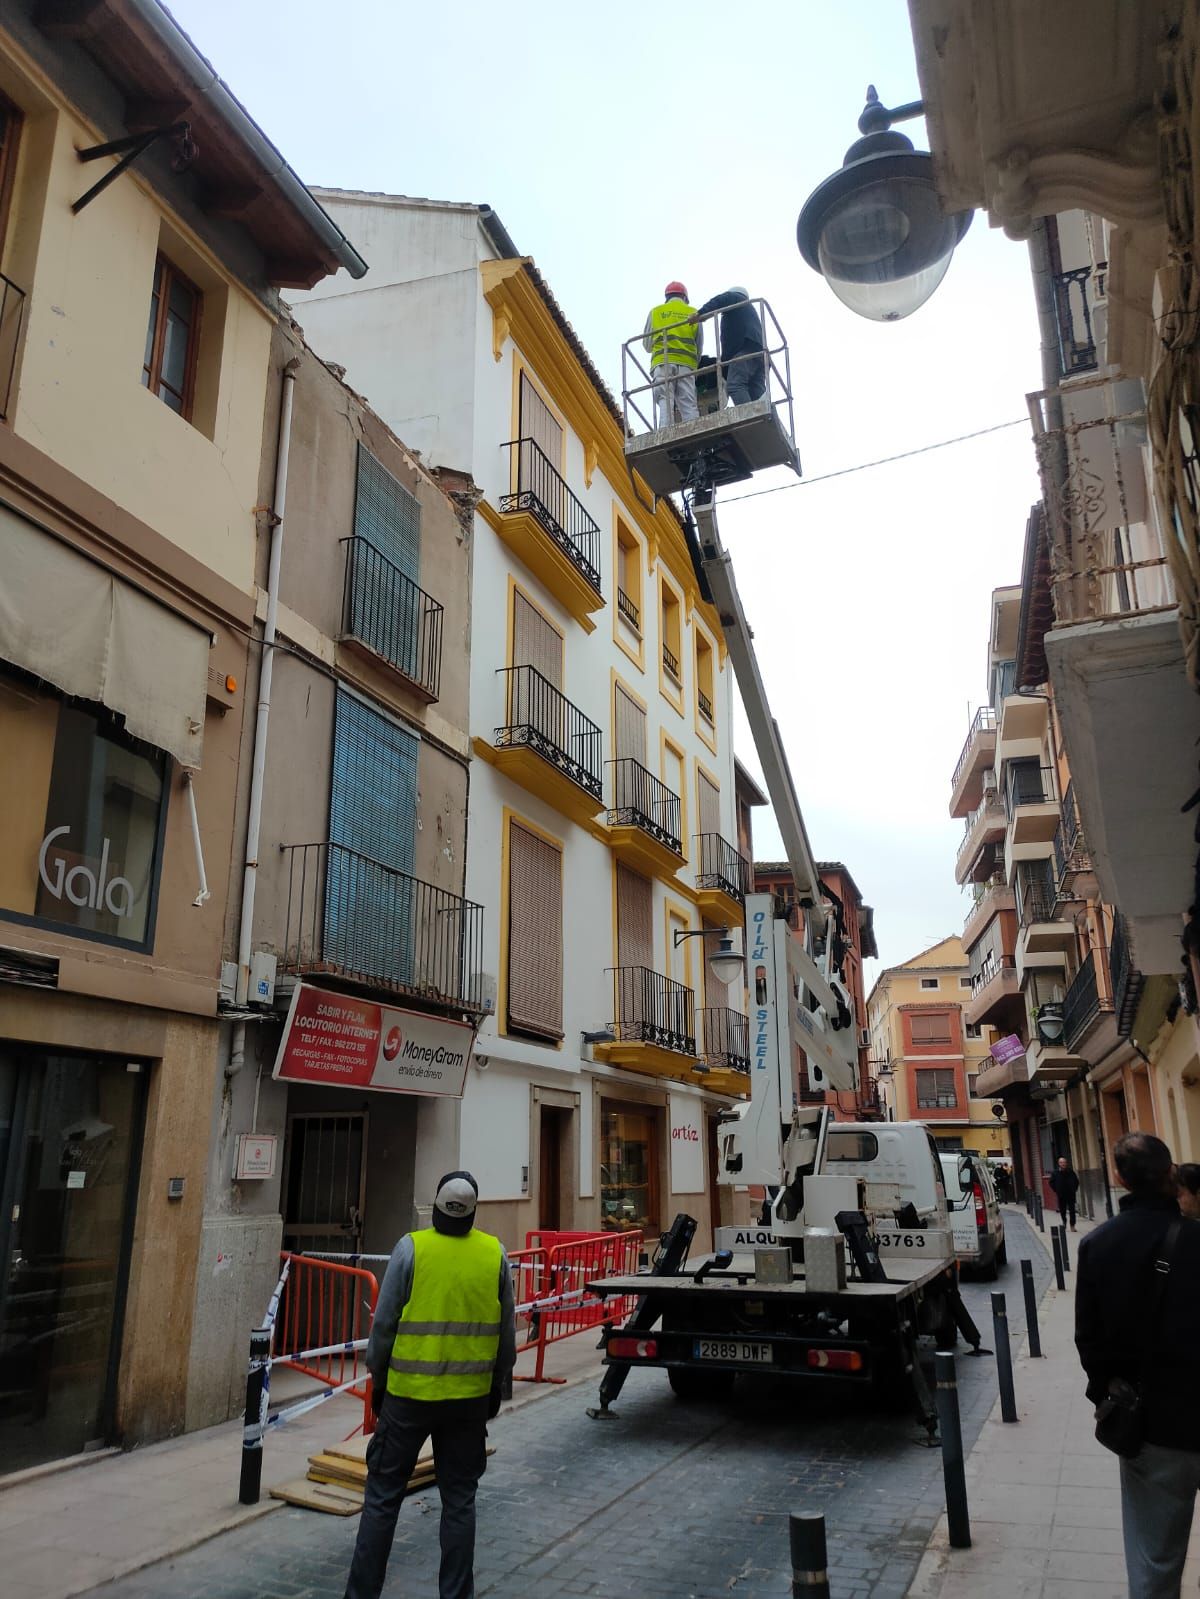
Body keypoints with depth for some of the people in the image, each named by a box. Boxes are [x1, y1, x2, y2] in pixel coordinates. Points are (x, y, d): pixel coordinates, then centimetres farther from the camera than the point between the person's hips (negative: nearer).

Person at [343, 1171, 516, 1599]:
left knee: (383, 1495, 11)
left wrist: (378, 1378, 9)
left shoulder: (411, 1248, -10)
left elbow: (384, 1323, -6)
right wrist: (499, 1386, 17)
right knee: (459, 1499, 14)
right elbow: (506, 1332, 5)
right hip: (469, 1396, 2)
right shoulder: (495, 1254, -3)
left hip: (409, 1392, -2)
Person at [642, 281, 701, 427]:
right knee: (689, 404, -4)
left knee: (664, 402, -11)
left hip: (663, 362, -1)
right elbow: (700, 345, 20)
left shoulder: (656, 312, 17)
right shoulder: (693, 313, 18)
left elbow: (647, 344, 19)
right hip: (686, 363, 1)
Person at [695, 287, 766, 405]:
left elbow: (719, 301, -3)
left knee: (734, 385, -21)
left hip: (745, 348, -9)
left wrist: (700, 313, -9)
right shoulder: (750, 309, 42)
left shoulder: (734, 297, 19)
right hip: (759, 352, 9)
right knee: (757, 391, -2)